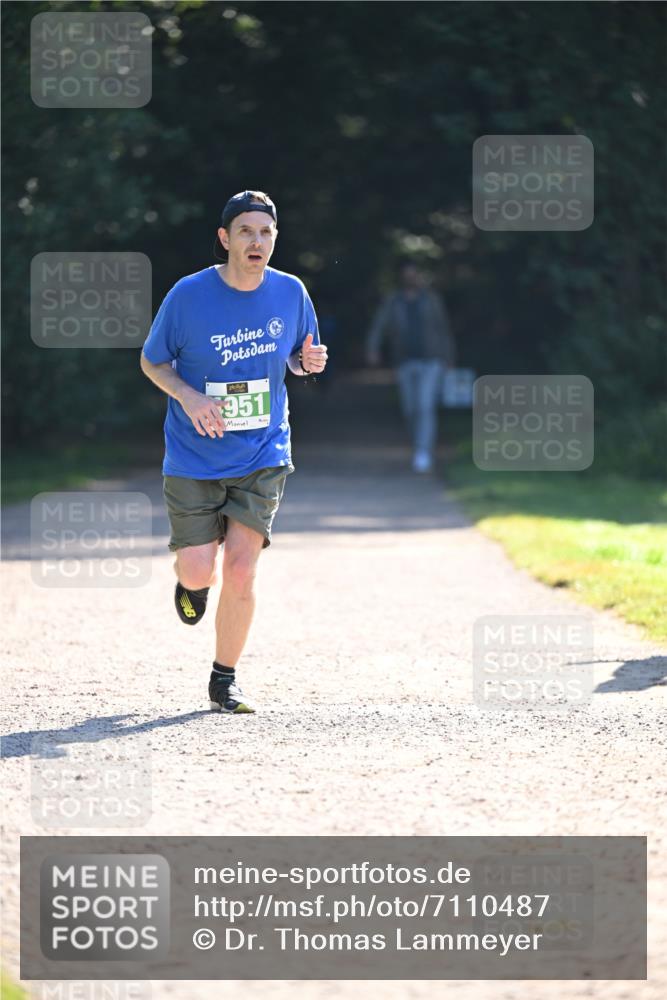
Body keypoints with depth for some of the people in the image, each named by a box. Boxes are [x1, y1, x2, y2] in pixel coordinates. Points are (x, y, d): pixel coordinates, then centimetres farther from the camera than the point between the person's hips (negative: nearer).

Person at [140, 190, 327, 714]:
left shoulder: (290, 292, -1)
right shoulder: (189, 295, -10)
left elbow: (298, 357, 15)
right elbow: (151, 360, 1)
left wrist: (309, 361, -10)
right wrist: (188, 395, -18)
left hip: (263, 457, 1)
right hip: (194, 458, -1)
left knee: (241, 571, -9)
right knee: (199, 571, -7)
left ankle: (225, 679, 9)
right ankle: (191, 580, 33)